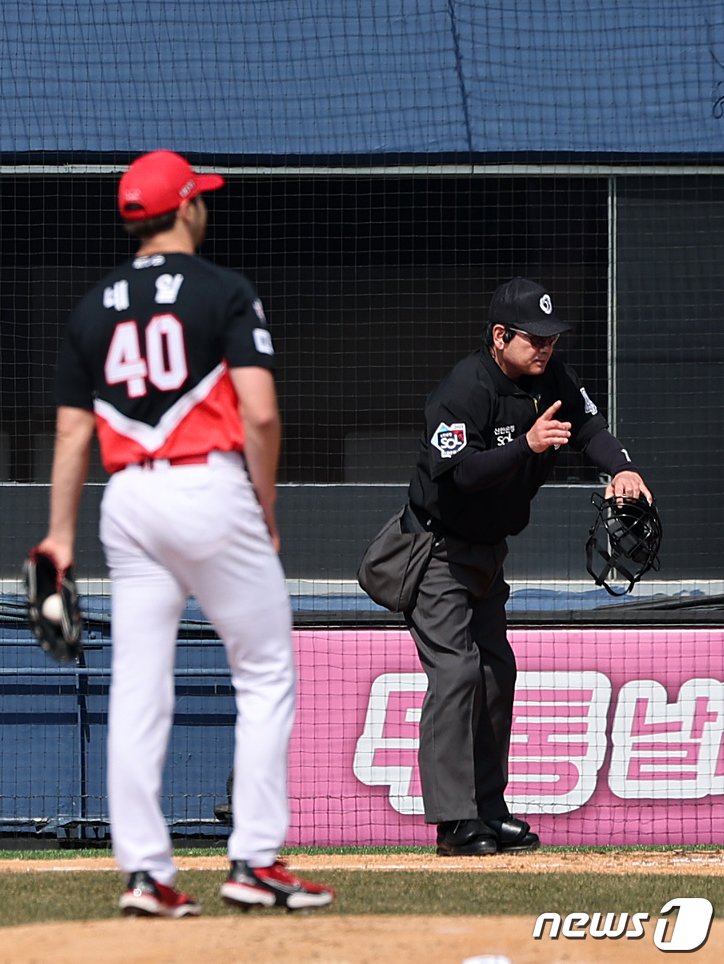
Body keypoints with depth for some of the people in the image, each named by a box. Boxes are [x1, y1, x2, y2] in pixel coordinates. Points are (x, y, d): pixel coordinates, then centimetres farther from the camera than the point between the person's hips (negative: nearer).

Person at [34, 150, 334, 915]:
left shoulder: (94, 307, 11)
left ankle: (144, 871, 1)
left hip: (128, 501, 5)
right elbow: (260, 413, -12)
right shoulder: (223, 292, -4)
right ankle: (255, 860, -1)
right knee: (265, 677, 4)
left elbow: (72, 430, 9)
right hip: (210, 490, -5)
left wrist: (60, 535, 12)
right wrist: (266, 512, -1)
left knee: (138, 689, 5)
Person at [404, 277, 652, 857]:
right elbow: (455, 472, -34)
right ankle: (454, 821, -20)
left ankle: (488, 810, 19)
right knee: (455, 670, -17)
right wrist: (527, 446, -44)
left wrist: (621, 467, -27)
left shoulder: (552, 381, -2)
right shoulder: (463, 391, -26)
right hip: (439, 550, -9)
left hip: (489, 550, 9)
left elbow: (589, 425, -7)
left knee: (497, 673, 10)